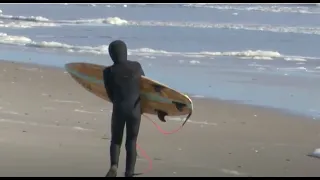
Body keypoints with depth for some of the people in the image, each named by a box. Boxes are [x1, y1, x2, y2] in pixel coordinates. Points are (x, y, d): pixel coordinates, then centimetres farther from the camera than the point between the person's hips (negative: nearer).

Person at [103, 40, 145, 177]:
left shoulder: (109, 72, -8)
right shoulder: (137, 66, -3)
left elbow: (110, 94, 0)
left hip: (119, 109, -1)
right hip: (135, 110, 1)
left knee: (116, 140, 16)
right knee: (131, 142, 11)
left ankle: (114, 166, -7)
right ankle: (129, 173, 8)